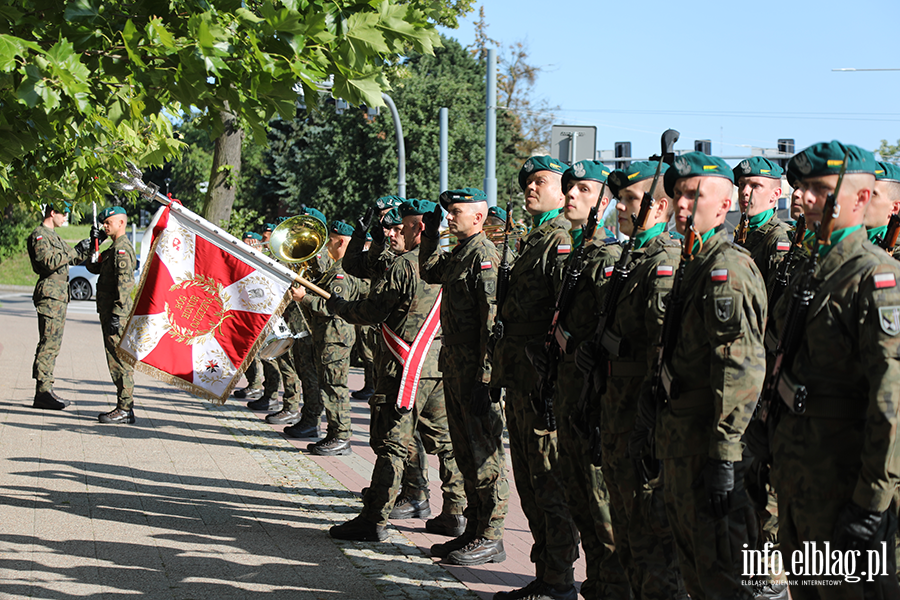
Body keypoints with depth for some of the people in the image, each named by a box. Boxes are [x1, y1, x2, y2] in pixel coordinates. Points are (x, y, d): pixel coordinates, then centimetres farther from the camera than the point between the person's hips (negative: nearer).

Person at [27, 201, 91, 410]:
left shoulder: (53, 236, 22)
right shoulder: (39, 235, -9)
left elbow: (72, 258, 29)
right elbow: (49, 262, -22)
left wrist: (89, 247, 15)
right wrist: (76, 251, -19)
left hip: (60, 295, 10)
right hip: (50, 294, -10)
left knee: (53, 344, 10)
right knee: (49, 343, -12)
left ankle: (45, 390, 13)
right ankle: (43, 392, -13)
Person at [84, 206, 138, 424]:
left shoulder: (122, 249, -14)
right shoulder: (114, 249, 19)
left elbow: (124, 283, -22)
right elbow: (96, 268, 30)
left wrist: (116, 314, -25)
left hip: (118, 315, -11)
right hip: (110, 313, 11)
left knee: (119, 360, -9)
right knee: (117, 360, 13)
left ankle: (125, 409, -7)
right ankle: (125, 406, 17)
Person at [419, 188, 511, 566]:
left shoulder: (485, 255, -14)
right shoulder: (458, 254, 14)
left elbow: (493, 318, -20)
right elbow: (429, 273, 35)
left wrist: (486, 375, -23)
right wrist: (430, 235, 21)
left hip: (476, 371, -10)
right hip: (454, 366, 10)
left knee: (484, 454, -4)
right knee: (466, 452, 14)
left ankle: (490, 538, 1)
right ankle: (473, 531, 22)